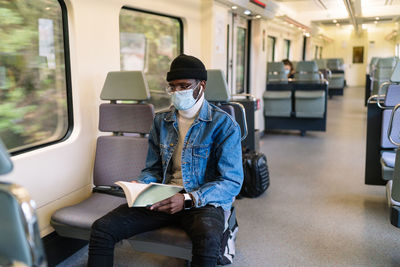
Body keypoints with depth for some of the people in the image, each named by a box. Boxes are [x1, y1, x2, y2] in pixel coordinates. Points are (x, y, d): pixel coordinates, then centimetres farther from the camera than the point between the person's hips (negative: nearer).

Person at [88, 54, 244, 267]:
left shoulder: (224, 125, -5)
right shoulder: (161, 121, 12)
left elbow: (232, 181, -10)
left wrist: (188, 199, -23)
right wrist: (140, 186, -5)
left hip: (203, 201, -4)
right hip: (162, 199, 5)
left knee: (208, 240, -39)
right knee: (102, 229, -14)